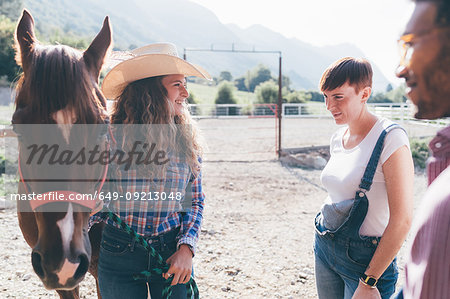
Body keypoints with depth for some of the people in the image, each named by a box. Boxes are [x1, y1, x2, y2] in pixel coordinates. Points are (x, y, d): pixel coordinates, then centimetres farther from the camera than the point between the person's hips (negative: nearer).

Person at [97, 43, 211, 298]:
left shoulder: (187, 139, -3)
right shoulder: (112, 138, -10)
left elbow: (196, 201, 2)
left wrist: (186, 248, -10)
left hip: (172, 251, 2)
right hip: (119, 255, -1)